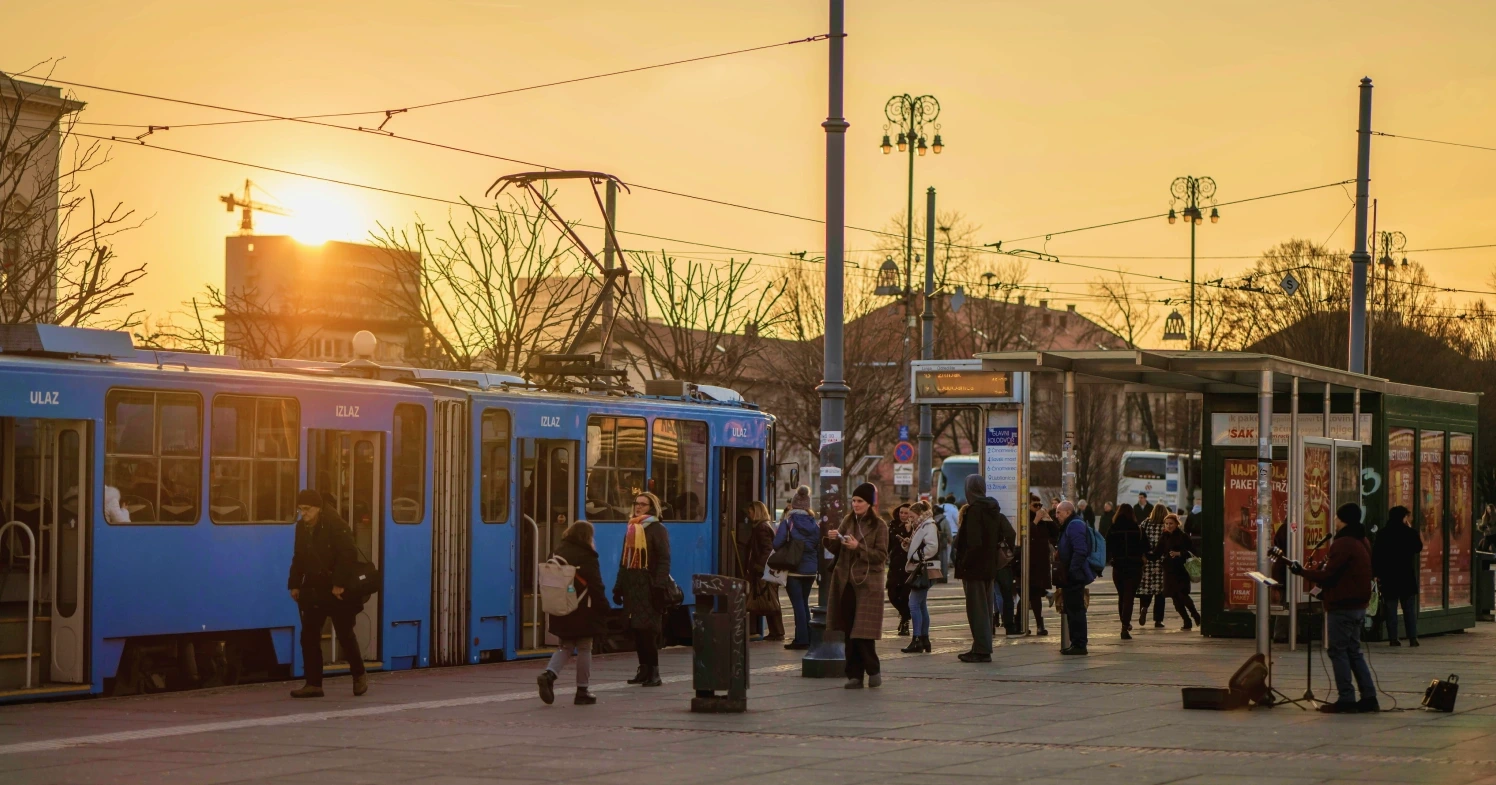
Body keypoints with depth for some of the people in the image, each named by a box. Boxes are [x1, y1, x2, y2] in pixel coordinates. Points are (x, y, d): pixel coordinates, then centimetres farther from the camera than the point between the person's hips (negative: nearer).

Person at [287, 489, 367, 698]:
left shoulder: (335, 524, -14)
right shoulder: (302, 527, 7)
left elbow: (349, 555, -20)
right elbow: (299, 558, 16)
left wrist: (340, 584, -22)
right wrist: (295, 584, 8)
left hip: (337, 590, -6)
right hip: (313, 590, 6)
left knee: (345, 634, 4)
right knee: (309, 636, 1)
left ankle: (359, 676, 24)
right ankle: (313, 683, 5)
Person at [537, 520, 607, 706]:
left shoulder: (558, 552, 8)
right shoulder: (587, 557, -12)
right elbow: (596, 586, -14)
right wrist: (603, 607, -5)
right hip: (583, 612, -6)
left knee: (565, 646, 14)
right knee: (584, 649, 5)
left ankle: (549, 674, -12)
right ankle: (582, 691, 7)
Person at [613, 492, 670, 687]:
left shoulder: (657, 529, -5)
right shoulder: (630, 529, 18)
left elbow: (664, 560, -12)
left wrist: (659, 587, -20)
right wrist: (619, 587, 18)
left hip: (648, 586, -7)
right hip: (632, 586, 7)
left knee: (648, 629, -10)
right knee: (637, 629, 7)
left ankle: (654, 672, -8)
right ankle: (644, 669, 14)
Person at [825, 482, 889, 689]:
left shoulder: (879, 526, -3)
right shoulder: (848, 521, 11)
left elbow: (881, 556, -10)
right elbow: (836, 551, 14)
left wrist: (859, 547, -20)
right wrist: (833, 540, -7)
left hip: (868, 584, -5)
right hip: (846, 583, 5)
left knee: (863, 633, -7)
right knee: (849, 633, 4)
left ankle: (873, 670, 11)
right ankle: (854, 675, 9)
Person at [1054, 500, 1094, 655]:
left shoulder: (1075, 525, -14)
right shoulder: (1071, 525, 19)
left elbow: (1080, 551, -24)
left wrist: (1072, 571, -23)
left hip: (1074, 577, -11)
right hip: (1072, 577, 11)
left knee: (1075, 609, -8)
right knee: (1072, 609, 13)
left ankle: (1079, 645, -6)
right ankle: (1076, 643, 18)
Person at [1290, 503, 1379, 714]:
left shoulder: (1343, 544, -17)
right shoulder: (1360, 542, 15)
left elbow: (1328, 575, -19)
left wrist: (1302, 571, -8)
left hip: (1342, 607, -10)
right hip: (1358, 604, 10)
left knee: (1338, 650, -4)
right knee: (1353, 651, 15)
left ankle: (1346, 700, -5)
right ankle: (1369, 697, 12)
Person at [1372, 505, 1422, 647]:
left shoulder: (1382, 534, 0)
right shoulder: (1410, 532, -5)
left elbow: (1375, 555, -1)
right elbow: (1418, 548, 9)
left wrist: (1377, 574, 4)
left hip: (1387, 576, 1)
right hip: (1407, 576, -1)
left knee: (1390, 608, 3)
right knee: (1410, 608, 7)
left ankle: (1393, 638, -1)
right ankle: (1413, 638, 2)